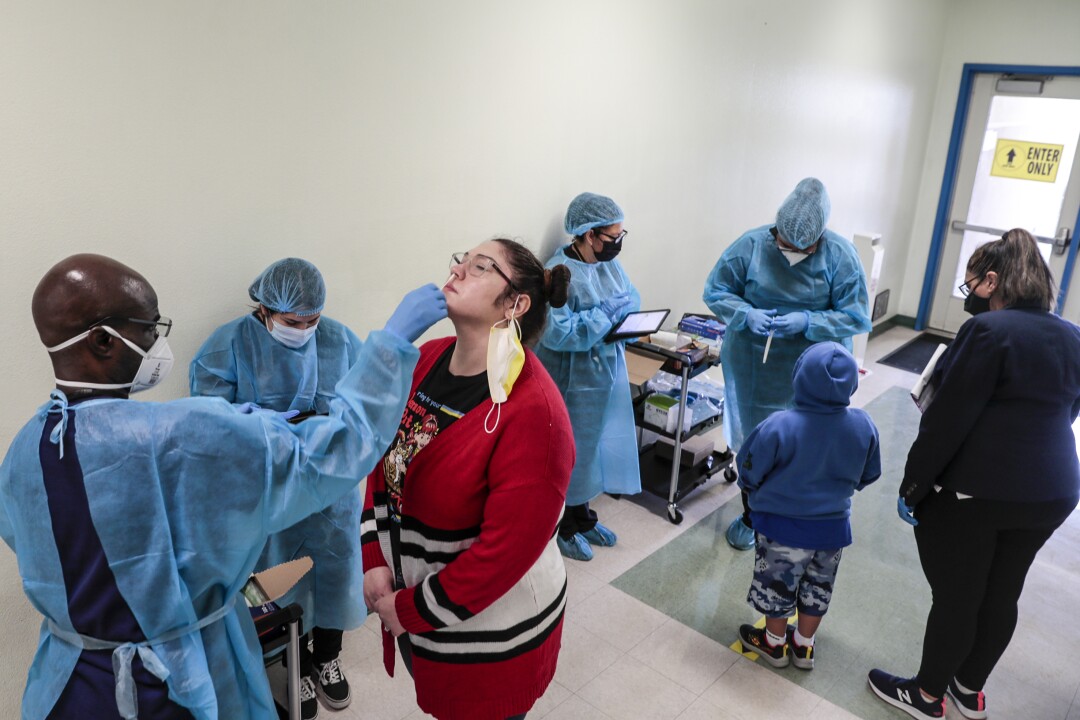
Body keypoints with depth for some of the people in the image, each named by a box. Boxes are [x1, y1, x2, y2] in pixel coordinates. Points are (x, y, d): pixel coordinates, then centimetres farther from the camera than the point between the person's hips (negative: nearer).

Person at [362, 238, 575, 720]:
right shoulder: (426, 360, -6)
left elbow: (508, 548, -26)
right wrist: (374, 560, -6)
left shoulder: (532, 411, -28)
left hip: (492, 627, -6)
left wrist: (411, 611, -16)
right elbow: (384, 461, 3)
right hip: (410, 595, 6)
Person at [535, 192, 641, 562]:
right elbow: (556, 333, -29)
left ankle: (582, 514, 39)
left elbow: (631, 297, 9)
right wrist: (605, 314, -26)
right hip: (573, 381, -8)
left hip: (607, 372, 8)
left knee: (595, 445, 19)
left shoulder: (608, 262, 2)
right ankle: (561, 526, 27)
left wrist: (625, 306, -14)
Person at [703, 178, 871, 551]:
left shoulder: (840, 255, -13)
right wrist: (747, 314, -23)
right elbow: (715, 291, -4)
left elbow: (856, 317, -11)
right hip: (755, 369, 1)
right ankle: (750, 517, 35)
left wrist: (807, 322, -27)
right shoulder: (751, 244, -12)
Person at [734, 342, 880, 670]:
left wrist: (753, 490, 6)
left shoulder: (779, 427, -29)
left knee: (777, 586, 20)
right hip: (833, 527, 4)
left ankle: (775, 643, 40)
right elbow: (868, 476, 1)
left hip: (783, 526, -4)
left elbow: (749, 475, -16)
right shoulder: (864, 426, -16)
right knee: (817, 589, 25)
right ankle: (804, 645, 43)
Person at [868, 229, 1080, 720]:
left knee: (955, 597, 8)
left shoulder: (988, 330, -17)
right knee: (1001, 595, 20)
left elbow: (948, 419, -19)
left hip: (974, 491, -7)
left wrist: (912, 486, -12)